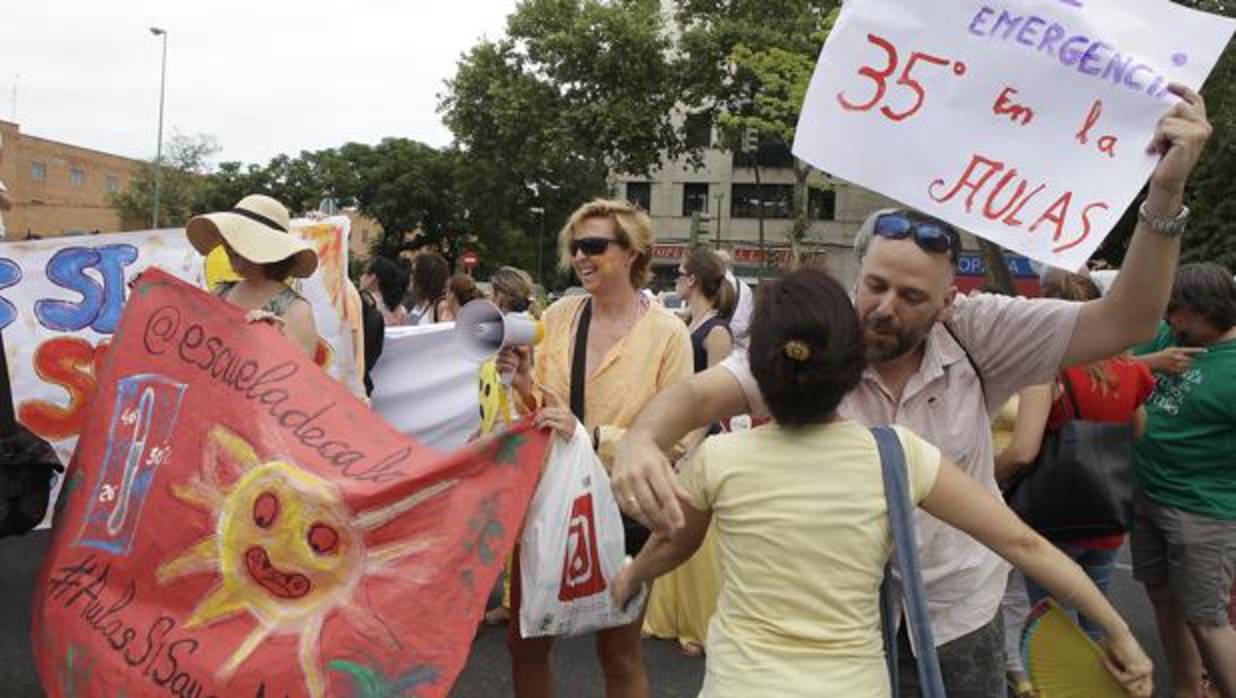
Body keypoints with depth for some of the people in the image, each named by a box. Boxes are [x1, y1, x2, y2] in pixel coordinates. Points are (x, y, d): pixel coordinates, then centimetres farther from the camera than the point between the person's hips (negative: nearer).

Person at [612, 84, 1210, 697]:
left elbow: (1124, 325, -14)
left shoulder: (976, 336, -12)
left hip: (960, 622, 2)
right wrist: (642, 441, -47)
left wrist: (1165, 193, -27)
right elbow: (700, 394, -25)